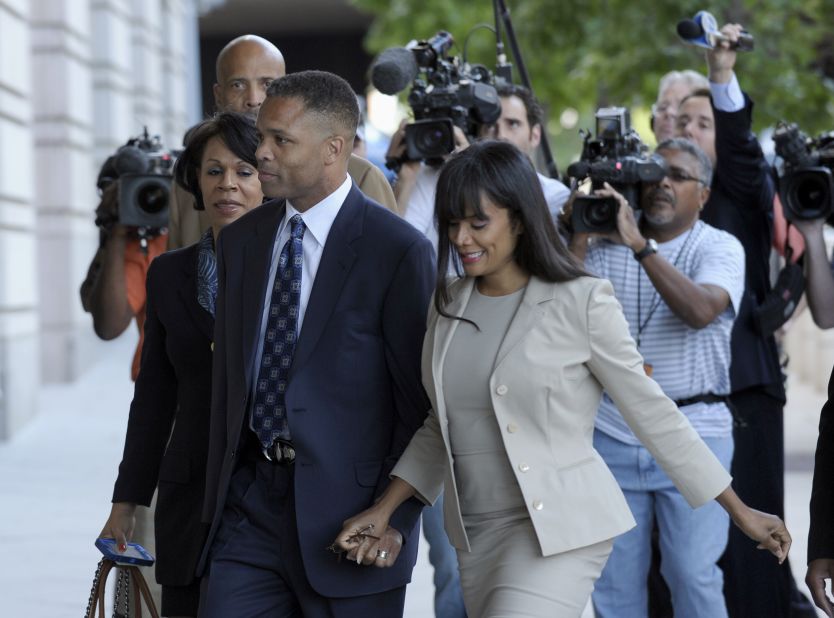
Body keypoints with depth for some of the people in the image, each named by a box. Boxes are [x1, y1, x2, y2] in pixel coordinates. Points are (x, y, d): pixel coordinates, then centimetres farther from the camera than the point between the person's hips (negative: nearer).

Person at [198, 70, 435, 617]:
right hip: (250, 503, 5)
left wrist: (395, 519, -12)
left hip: (346, 509, -5)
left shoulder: (400, 250, -9)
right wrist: (218, 499, 13)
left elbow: (422, 405, -8)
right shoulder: (241, 241, 10)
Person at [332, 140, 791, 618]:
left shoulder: (581, 303, -10)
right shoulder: (449, 305, 7)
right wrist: (384, 510, 7)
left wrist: (740, 512, -2)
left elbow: (652, 411, -5)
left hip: (558, 527, -6)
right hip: (475, 533, 6)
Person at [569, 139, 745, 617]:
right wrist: (579, 238, -12)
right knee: (614, 579, 7)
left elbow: (701, 311, -20)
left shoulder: (721, 248, 0)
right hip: (613, 431, 3)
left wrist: (640, 245, -26)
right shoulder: (608, 245, 7)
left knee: (694, 574, -4)